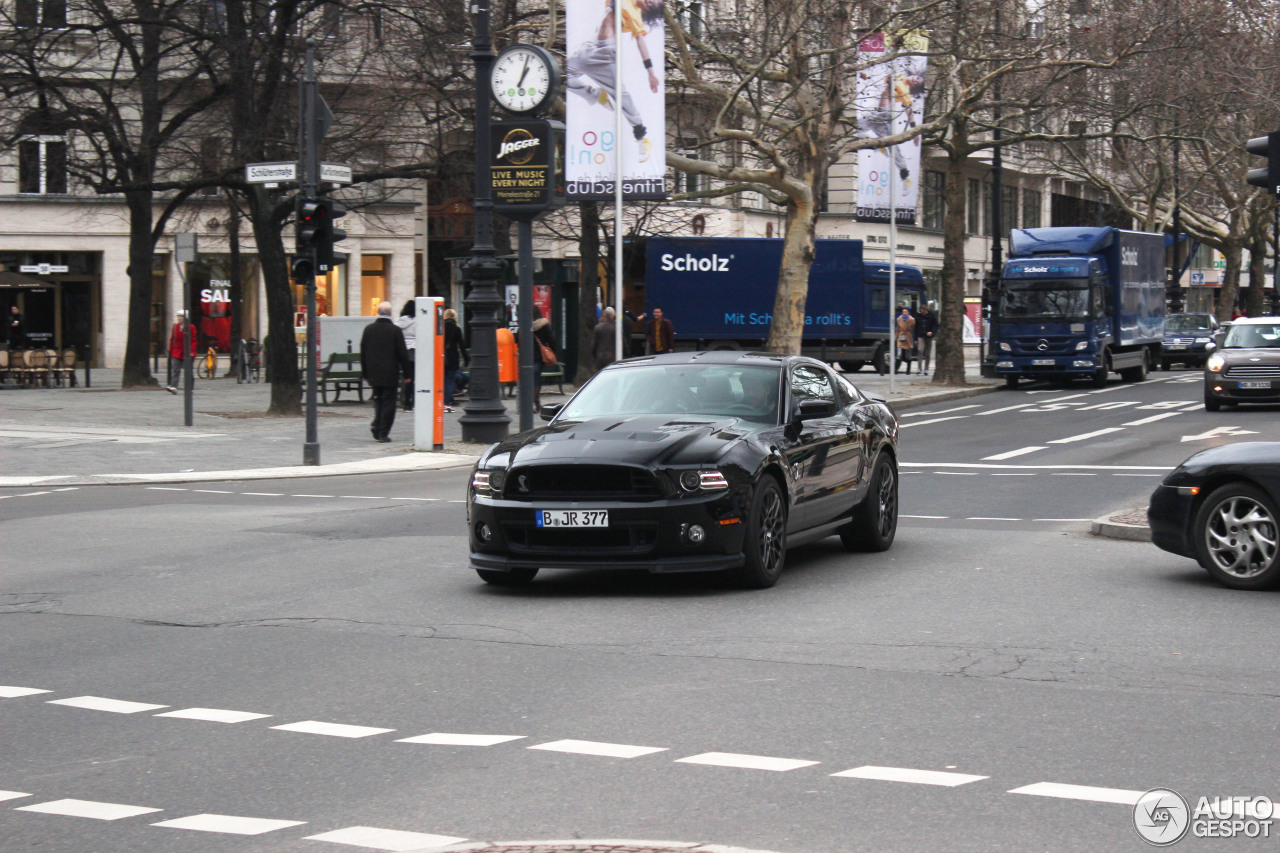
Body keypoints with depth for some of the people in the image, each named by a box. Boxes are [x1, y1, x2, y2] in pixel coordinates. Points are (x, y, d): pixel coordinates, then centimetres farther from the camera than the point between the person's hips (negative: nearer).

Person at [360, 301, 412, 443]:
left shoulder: (368, 329, 2)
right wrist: (407, 374, 0)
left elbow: (363, 353, 6)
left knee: (378, 400, 18)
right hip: (390, 374, -4)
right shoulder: (395, 330, -10)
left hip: (374, 374, 4)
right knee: (388, 403, 1)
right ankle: (383, 433, -1)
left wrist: (365, 374, 14)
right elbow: (403, 353, -8)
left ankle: (376, 425, 0)